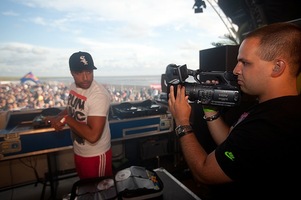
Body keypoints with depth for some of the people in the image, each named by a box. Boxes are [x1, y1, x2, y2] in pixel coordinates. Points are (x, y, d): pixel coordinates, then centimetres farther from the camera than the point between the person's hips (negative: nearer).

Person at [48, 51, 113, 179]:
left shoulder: (99, 95, -30)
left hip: (96, 155, -8)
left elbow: (93, 135, -34)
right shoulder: (74, 86, -4)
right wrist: (57, 118, -4)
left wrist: (67, 119, -24)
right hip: (79, 151, 8)